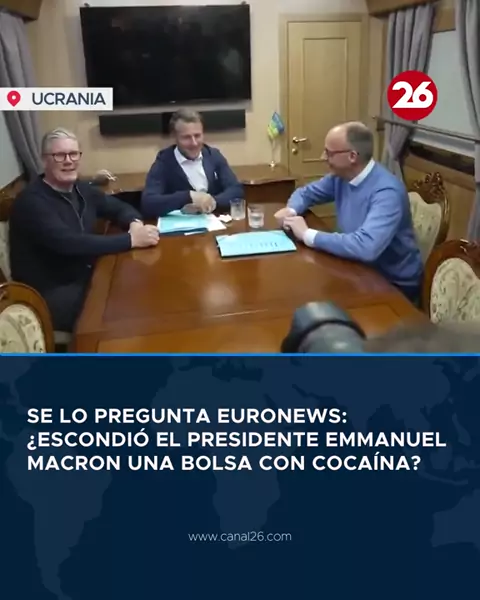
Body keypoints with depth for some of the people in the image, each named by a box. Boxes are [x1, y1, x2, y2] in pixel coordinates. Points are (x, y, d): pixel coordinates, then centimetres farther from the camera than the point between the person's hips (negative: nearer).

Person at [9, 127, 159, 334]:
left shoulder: (82, 189, 5)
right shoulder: (32, 201, -19)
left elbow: (120, 207, 15)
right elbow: (68, 243, -32)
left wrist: (135, 223, -11)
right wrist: (131, 239, -32)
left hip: (85, 277, 8)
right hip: (50, 295, -8)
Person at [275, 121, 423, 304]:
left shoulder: (387, 191, -29)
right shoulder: (341, 176, -3)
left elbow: (366, 247, -43)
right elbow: (306, 192, 15)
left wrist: (308, 235, -33)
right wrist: (291, 210, -10)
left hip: (395, 284, -7)